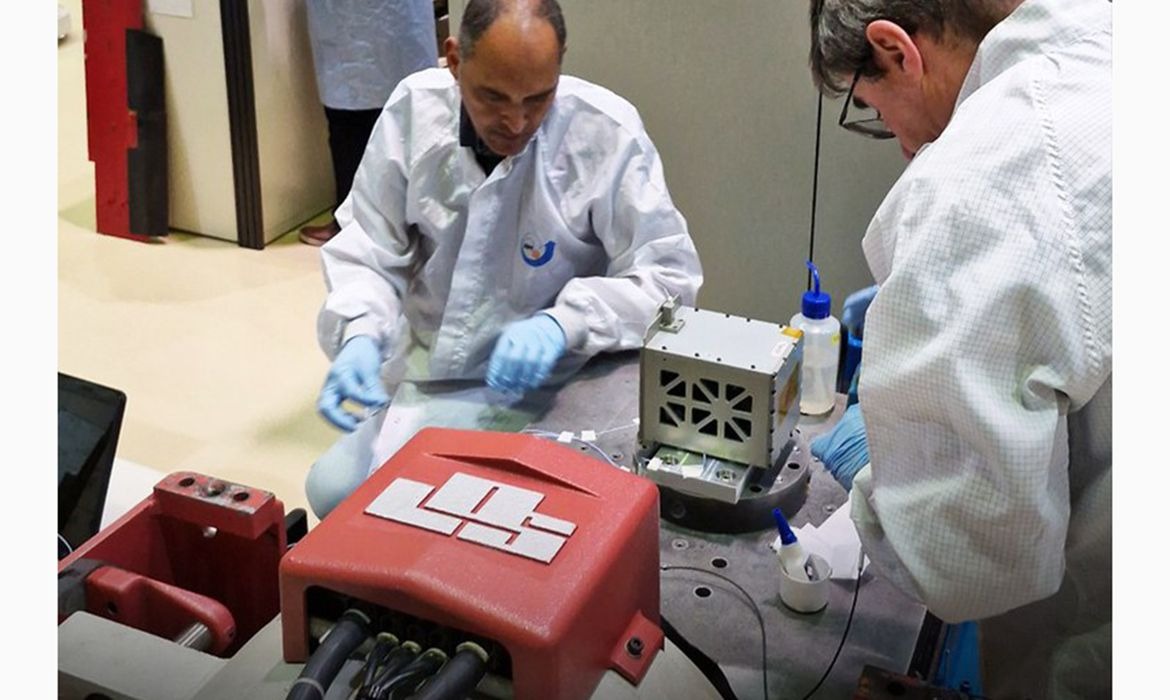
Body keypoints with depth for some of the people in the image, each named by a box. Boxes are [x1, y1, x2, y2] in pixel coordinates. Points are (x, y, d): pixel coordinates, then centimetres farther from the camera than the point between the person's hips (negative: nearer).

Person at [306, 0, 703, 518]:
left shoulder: (608, 132, -16)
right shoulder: (413, 110, -8)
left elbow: (671, 276, -14)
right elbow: (366, 251, -1)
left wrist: (562, 323, -30)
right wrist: (360, 336, -22)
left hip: (552, 390, -3)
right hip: (427, 378, 3)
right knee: (334, 490, -12)